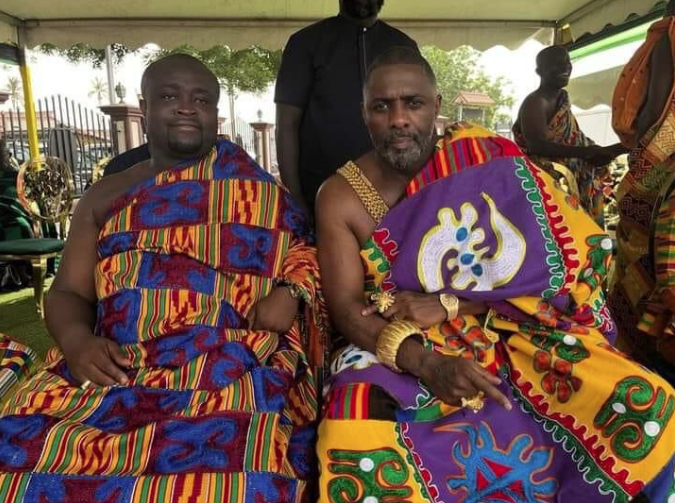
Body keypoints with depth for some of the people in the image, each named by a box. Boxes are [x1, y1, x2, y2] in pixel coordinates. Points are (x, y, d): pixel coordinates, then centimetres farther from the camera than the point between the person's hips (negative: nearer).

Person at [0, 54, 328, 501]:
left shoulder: (253, 187, 12)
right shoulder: (105, 196, 17)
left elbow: (302, 248, 10)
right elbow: (69, 292, 14)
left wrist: (289, 294, -12)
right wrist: (77, 341, -7)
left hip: (230, 361, -2)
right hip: (114, 366, 3)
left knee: (228, 461, -32)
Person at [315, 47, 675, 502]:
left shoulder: (485, 160, -4)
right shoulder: (341, 197, -4)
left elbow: (551, 263, -7)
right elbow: (347, 309, -9)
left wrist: (447, 305, -18)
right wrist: (426, 363, -26)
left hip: (511, 334, 2)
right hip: (403, 354, -1)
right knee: (353, 444, -32)